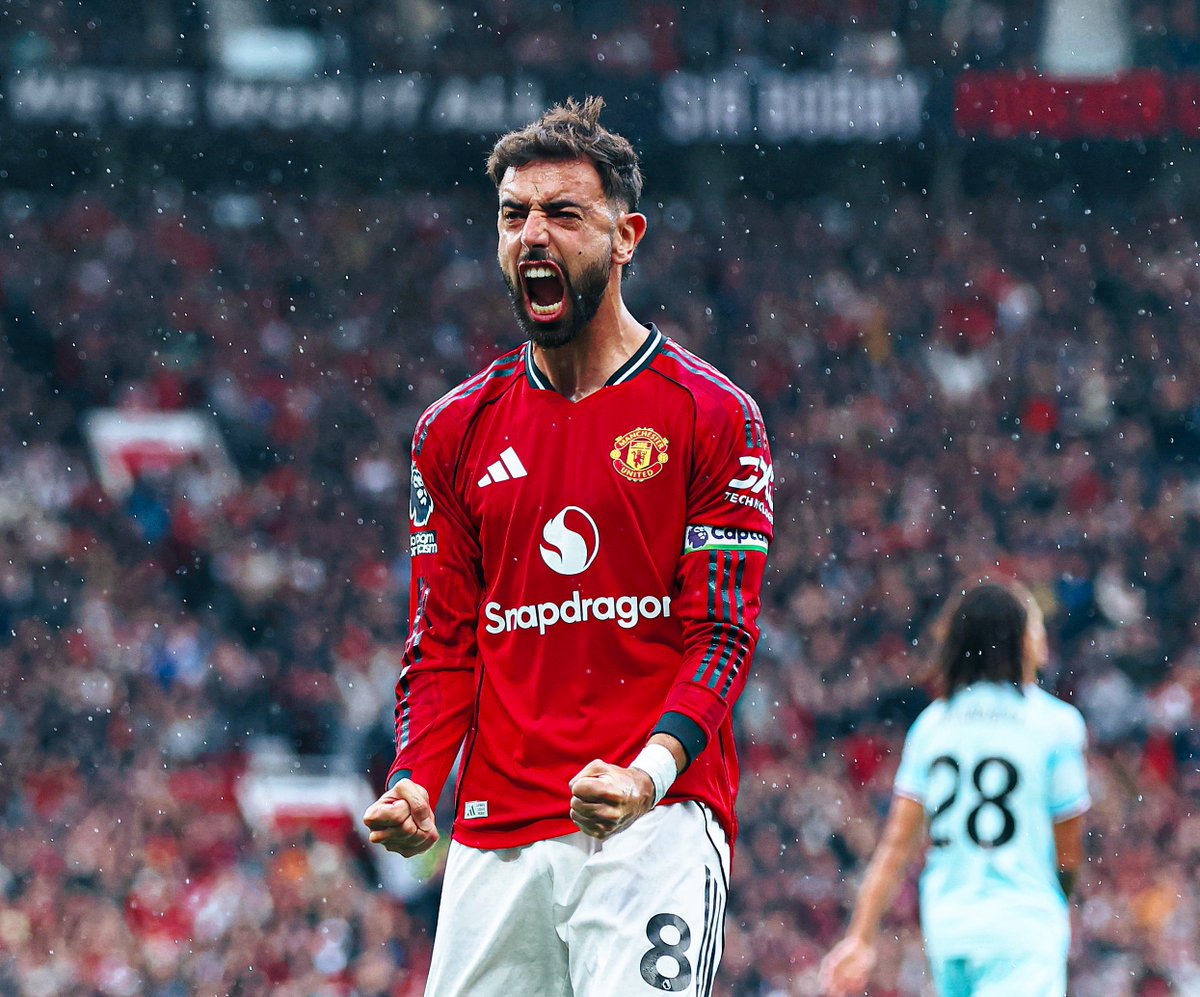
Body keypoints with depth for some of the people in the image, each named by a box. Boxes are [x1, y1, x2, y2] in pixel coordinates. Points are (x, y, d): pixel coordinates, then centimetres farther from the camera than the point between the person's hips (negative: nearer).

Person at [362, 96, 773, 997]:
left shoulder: (713, 416, 0)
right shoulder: (455, 430, 13)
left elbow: (723, 634, -5)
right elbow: (444, 644, 14)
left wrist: (648, 771, -22)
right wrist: (415, 783, -5)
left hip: (657, 824, -5)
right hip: (495, 836, 5)